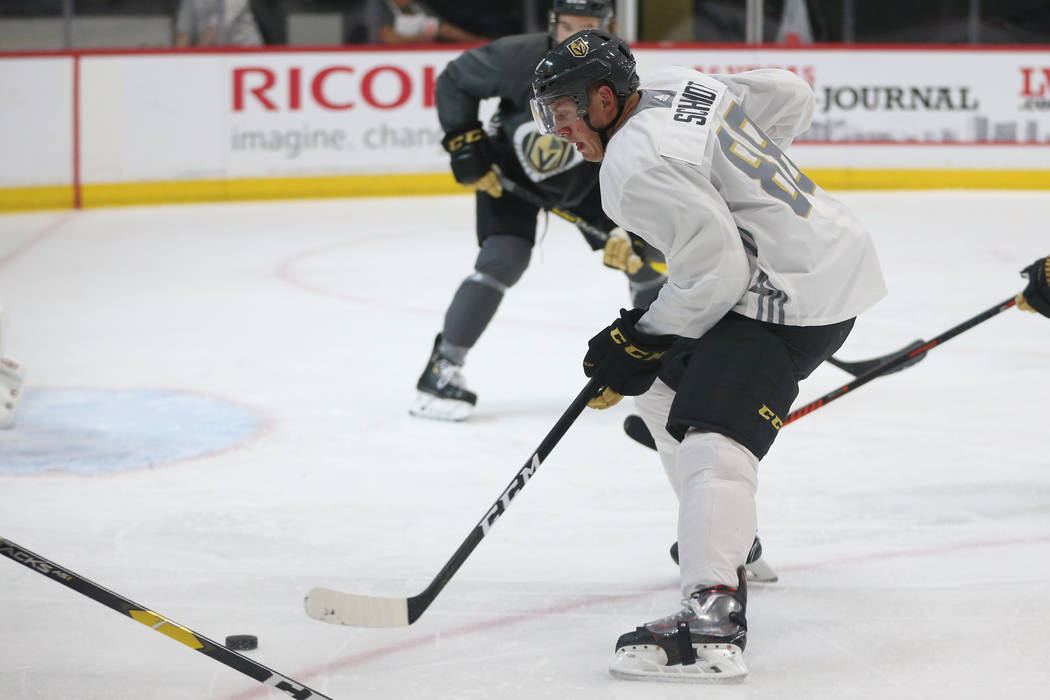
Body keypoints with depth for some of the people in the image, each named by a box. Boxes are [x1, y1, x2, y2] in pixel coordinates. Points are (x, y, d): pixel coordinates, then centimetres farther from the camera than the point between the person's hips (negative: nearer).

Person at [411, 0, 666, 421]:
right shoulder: (518, 59, -29)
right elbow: (452, 82, -12)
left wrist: (628, 231, -35)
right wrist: (465, 144, -18)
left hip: (586, 174, 3)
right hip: (511, 167, -3)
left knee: (642, 255, -1)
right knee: (504, 258, -23)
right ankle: (442, 369, -17)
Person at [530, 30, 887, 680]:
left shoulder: (635, 168, -19)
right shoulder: (677, 85, 8)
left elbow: (716, 273, -22)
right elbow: (793, 96, 18)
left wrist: (640, 343, -10)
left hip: (797, 292, -11)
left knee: (711, 439, -24)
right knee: (668, 384, 23)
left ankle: (712, 621, -39)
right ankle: (728, 537, 37)